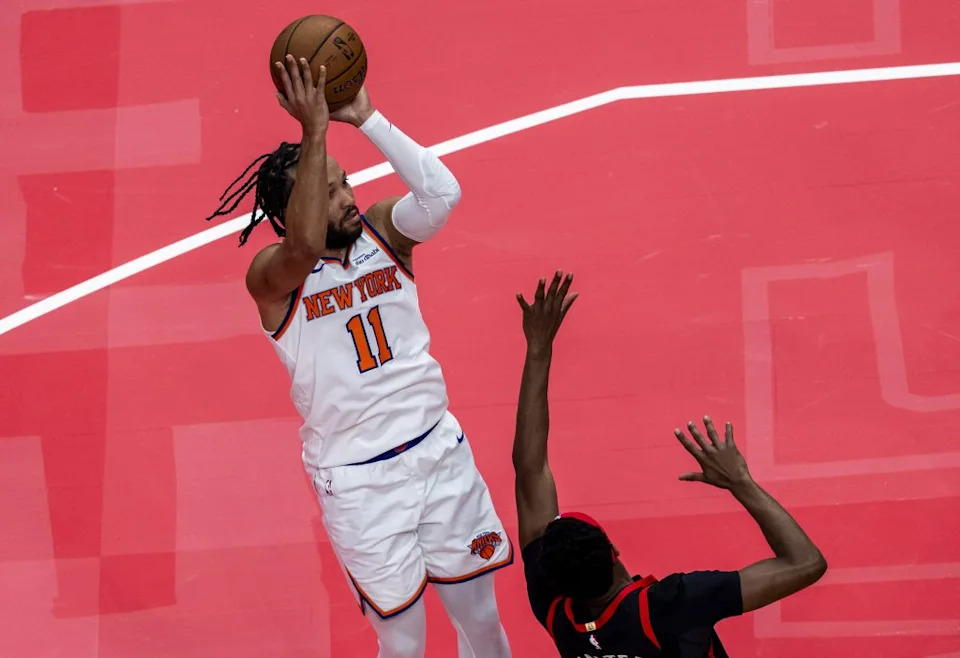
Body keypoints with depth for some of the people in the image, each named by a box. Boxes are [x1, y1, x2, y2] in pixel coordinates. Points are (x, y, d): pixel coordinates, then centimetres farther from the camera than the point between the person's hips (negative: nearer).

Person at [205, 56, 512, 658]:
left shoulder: (381, 231, -2)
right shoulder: (271, 276, -15)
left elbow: (442, 194, -22)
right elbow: (306, 245, -39)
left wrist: (366, 118, -27)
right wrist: (314, 131, -39)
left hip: (440, 449, 4)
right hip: (357, 480, -4)